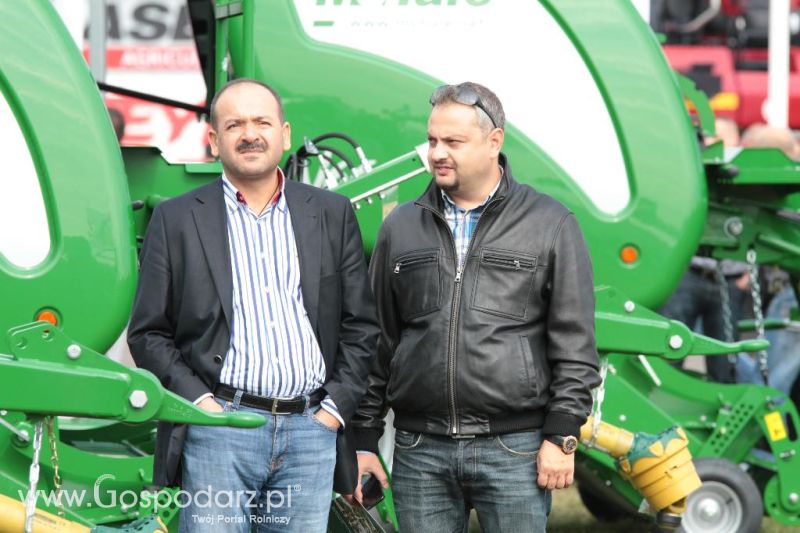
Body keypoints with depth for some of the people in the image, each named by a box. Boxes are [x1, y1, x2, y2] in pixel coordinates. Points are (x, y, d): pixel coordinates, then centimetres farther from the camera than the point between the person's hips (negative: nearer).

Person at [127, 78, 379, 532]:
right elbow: (149, 333, 6)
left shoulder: (332, 214, 12)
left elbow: (361, 324, 12)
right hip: (217, 431, -2)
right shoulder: (176, 219, 7)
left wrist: (336, 406, 2)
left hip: (311, 431, 2)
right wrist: (197, 400, -7)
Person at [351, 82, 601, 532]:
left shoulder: (550, 225, 2)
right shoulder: (402, 228, 12)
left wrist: (562, 436, -7)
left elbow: (574, 345, -1)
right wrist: (364, 439, 9)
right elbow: (378, 339, 13)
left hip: (515, 449, -3)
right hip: (419, 451, 3)